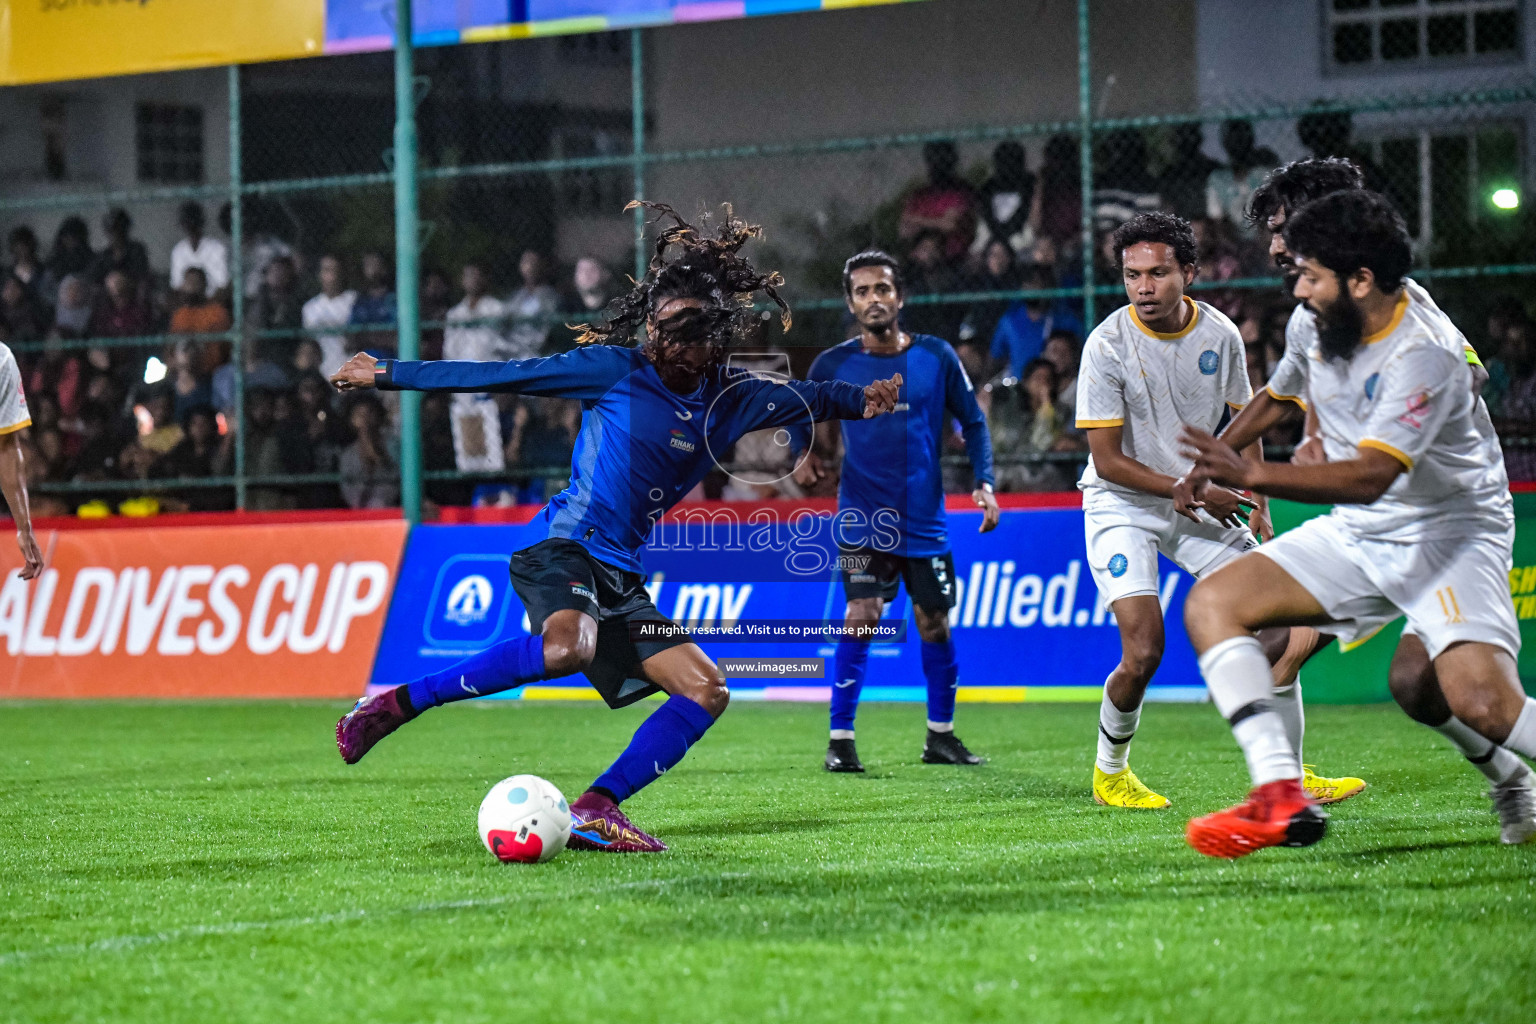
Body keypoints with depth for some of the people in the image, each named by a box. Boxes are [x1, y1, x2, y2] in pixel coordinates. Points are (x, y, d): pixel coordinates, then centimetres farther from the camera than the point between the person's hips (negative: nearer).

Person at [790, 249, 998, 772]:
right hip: (862, 515, -2)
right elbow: (799, 412, 15)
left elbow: (972, 421, 7)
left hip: (925, 520, 2)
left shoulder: (936, 356, 0)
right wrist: (804, 452, -3)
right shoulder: (833, 365, -2)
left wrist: (984, 483, -4)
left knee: (934, 625, 7)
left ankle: (940, 735, 24)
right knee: (861, 618, -15)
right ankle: (840, 739, -9)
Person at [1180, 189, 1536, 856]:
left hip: (1449, 532, -8)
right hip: (1354, 534, 8)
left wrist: (1250, 476, -42)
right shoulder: (1318, 321, 0)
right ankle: (1281, 797, -23)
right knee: (1211, 604, -11)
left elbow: (1369, 477, -35)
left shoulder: (1424, 354, -24)